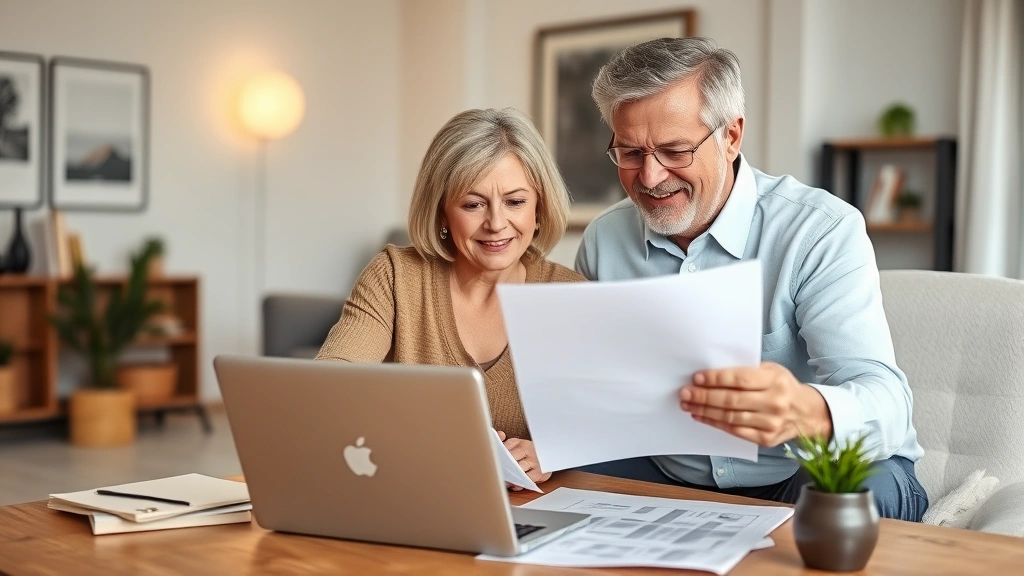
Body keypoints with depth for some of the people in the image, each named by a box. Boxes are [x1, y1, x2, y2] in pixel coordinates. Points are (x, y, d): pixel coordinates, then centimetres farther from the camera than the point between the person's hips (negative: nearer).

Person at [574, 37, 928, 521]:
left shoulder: (823, 231, -16)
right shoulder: (603, 240, 1)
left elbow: (885, 404, -27)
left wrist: (806, 413, -51)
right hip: (667, 477, 4)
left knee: (861, 491, -36)